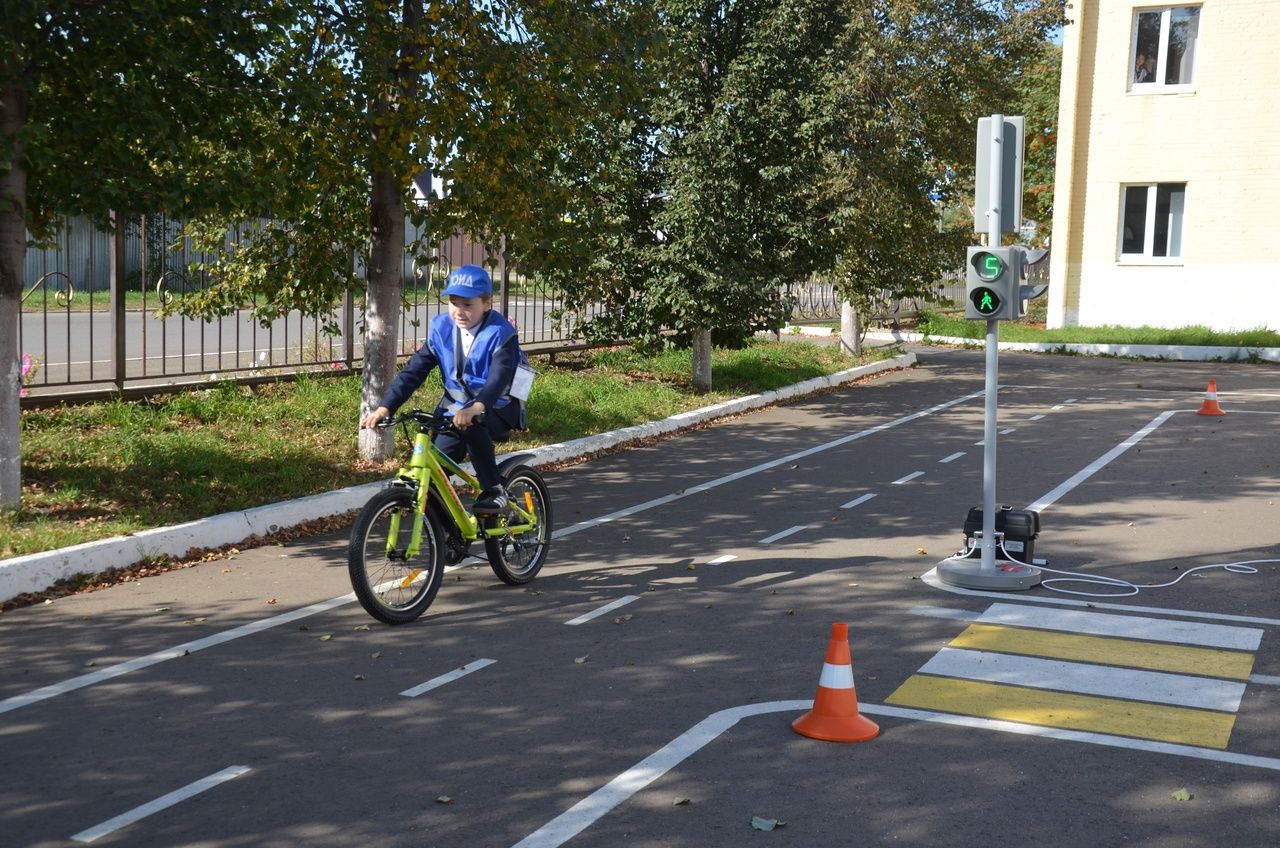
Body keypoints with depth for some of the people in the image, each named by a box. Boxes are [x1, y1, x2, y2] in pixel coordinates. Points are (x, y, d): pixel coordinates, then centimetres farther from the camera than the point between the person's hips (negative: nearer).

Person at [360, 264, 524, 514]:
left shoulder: (500, 333, -18)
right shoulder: (442, 328, -5)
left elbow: (499, 377, -34)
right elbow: (414, 370, -8)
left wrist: (475, 408, -55)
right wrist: (384, 407, -22)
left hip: (495, 410, -5)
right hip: (455, 405, 5)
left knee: (471, 424, -37)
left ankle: (494, 490, -22)